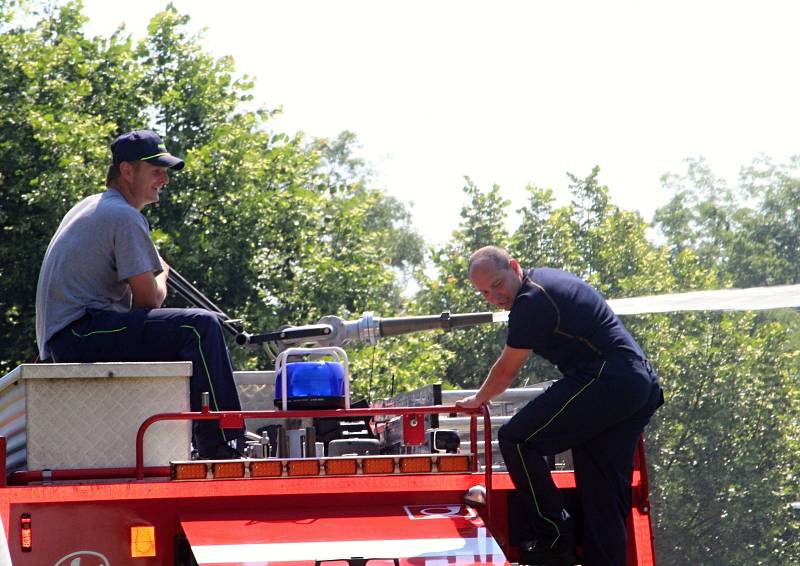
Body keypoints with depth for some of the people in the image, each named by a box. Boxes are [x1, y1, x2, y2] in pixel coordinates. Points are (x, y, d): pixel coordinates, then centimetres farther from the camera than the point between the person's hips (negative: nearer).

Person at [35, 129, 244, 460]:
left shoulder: (88, 208, 23)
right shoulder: (125, 217, -9)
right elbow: (149, 299, -11)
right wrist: (162, 276, 10)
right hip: (80, 332, -11)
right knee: (200, 326, -23)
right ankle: (221, 448, -27)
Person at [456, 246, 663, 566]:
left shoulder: (531, 301, -9)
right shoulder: (548, 278, 21)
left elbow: (506, 371, 0)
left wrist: (478, 400, 18)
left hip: (605, 381, -10)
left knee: (516, 440, -9)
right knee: (604, 493, 10)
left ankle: (555, 539, -9)